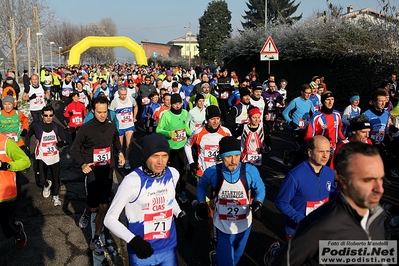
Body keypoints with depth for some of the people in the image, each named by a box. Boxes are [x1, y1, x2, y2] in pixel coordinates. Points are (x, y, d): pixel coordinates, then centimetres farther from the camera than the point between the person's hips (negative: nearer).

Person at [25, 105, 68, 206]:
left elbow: (65, 140, -3)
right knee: (42, 180, -6)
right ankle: (47, 185, 32)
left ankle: (55, 196, 34)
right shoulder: (35, 126, -9)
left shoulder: (57, 127, -5)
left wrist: (62, 142, -26)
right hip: (41, 158, -2)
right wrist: (28, 149, 4)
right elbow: (28, 136, 10)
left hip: (55, 157, 2)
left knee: (56, 179, 11)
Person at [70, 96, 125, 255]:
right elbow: (74, 150, -4)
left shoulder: (111, 125, -1)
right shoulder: (86, 128, -12)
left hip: (107, 170, 3)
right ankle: (87, 213, 40)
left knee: (104, 206, 5)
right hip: (93, 171, -3)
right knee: (94, 205, 0)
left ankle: (96, 239, 20)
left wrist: (120, 152, 3)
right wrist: (82, 164, -21)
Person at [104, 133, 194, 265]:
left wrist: (181, 216, -1)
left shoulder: (173, 174, -6)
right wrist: (133, 240, -26)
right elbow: (110, 219, -14)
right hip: (142, 253, -4)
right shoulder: (132, 181, -21)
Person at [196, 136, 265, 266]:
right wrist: (201, 203, -7)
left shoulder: (250, 171, -18)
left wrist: (258, 203, -18)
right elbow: (201, 186, 5)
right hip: (223, 227, -2)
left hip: (244, 226, 2)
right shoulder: (212, 172, -18)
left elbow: (260, 189, 0)